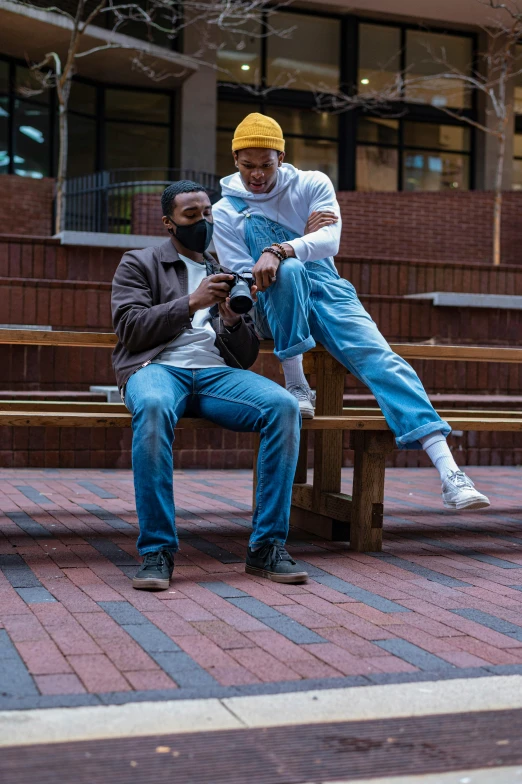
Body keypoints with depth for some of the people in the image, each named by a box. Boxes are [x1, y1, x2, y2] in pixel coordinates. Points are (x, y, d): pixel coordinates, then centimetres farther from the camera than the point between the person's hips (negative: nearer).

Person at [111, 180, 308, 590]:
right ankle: (157, 550, -33)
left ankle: (267, 546, -23)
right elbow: (130, 329, 1)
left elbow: (247, 356, 21)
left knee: (284, 406, -27)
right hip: (158, 367, -3)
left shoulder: (225, 276, 28)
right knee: (154, 408, -41)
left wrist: (233, 318, 0)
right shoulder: (139, 264, 19)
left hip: (218, 372, 3)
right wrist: (191, 303, -7)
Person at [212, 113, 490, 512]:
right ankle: (296, 385, -30)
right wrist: (304, 239, -11)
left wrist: (279, 250, -35)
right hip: (276, 308, 0)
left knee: (380, 357, -24)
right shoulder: (226, 212, 4)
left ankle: (450, 473, -36)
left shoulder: (312, 184, 4)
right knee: (287, 270, -35)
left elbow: (330, 241, -14)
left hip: (326, 289, 1)